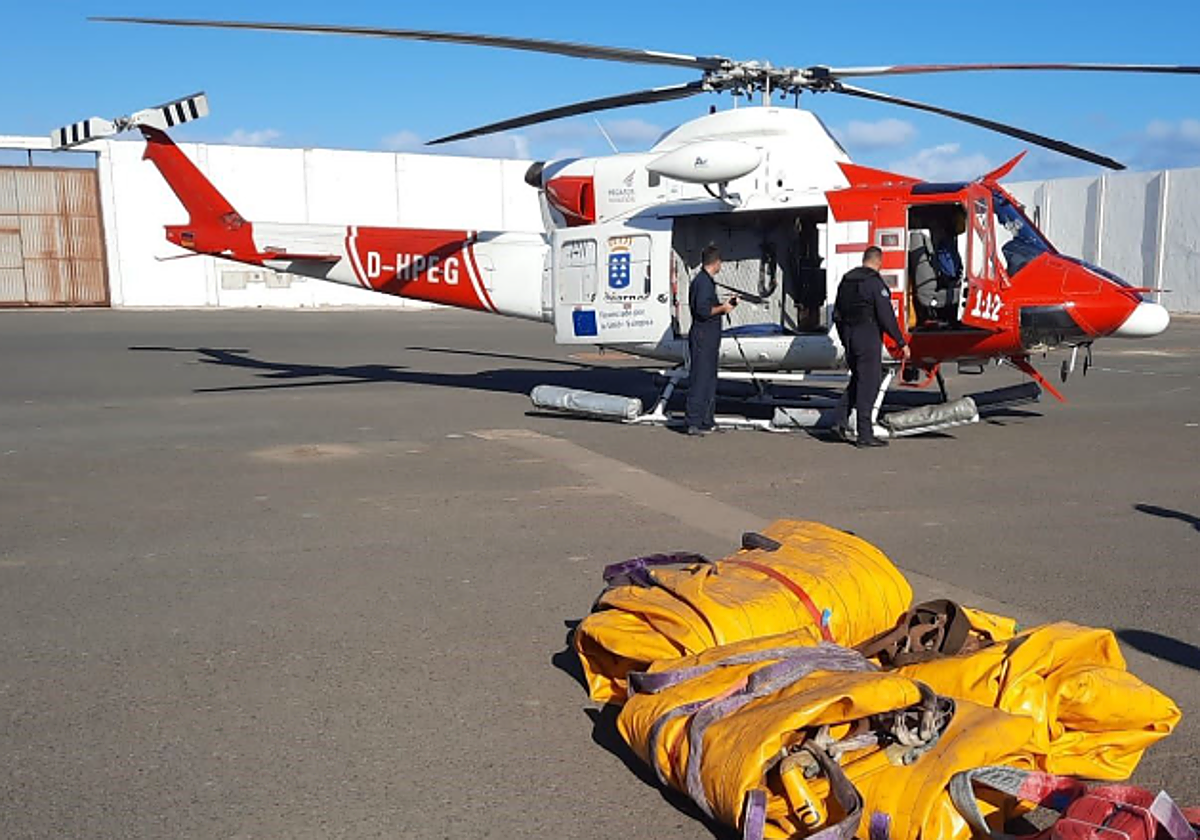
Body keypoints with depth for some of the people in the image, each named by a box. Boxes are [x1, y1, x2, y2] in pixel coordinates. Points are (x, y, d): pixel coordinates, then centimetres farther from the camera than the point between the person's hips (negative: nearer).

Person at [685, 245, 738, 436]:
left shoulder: (704, 280, 17)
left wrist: (725, 303, 23)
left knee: (709, 378, 15)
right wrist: (723, 308, -12)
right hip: (703, 337, -11)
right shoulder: (703, 282, -15)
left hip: (708, 338, 11)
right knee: (700, 379, -8)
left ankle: (707, 420, 22)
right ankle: (694, 423, -6)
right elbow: (703, 310, -24)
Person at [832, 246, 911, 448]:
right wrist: (902, 343, -10)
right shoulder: (875, 282, -12)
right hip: (868, 337, -7)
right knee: (868, 384, -2)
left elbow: (837, 314, 17)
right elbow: (886, 317, -16)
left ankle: (840, 422, 10)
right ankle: (865, 435, 1)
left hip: (849, 336, 8)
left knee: (858, 379, 19)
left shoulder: (846, 280, 11)